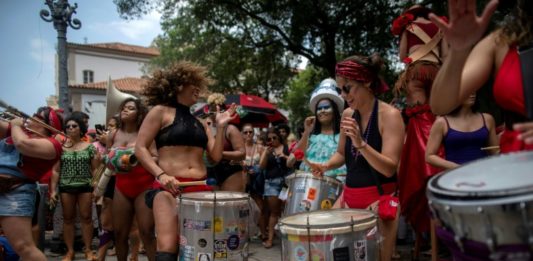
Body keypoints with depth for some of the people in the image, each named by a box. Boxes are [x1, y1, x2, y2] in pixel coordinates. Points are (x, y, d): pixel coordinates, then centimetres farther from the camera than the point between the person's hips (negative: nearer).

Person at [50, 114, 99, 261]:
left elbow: (95, 169, 3)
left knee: (86, 217, 2)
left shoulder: (89, 147, 3)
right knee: (68, 218, 6)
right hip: (66, 187, 1)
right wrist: (53, 189, -1)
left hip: (85, 186, -1)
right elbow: (56, 170, 5)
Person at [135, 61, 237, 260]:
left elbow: (216, 156, 11)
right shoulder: (161, 111, 3)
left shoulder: (199, 122, 19)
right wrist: (161, 175, -17)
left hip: (200, 188, 6)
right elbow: (140, 148, -4)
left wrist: (220, 127, 4)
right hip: (170, 187, -5)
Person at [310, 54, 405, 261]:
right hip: (349, 195, 6)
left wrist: (361, 143, -31)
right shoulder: (347, 114, 5)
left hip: (380, 198, -6)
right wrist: (326, 166, -2)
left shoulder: (389, 115, -13)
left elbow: (389, 169, -19)